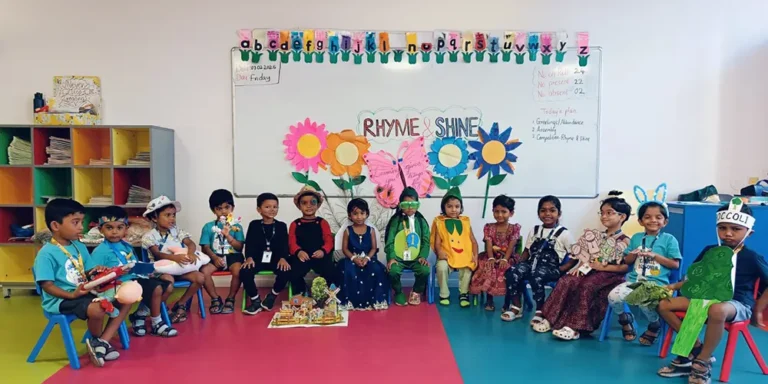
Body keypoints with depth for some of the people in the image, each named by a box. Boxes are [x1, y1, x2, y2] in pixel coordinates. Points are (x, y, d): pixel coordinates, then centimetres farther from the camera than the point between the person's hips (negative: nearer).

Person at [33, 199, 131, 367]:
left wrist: (96, 272, -7)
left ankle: (102, 342, -3)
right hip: (60, 299, -8)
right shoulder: (47, 253, -12)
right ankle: (97, 341, 0)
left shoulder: (80, 247, 12)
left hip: (85, 293, 8)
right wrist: (72, 294, -26)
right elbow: (46, 285, -15)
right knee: (97, 309, -34)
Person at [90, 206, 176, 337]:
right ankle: (156, 324, -2)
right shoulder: (100, 251, -10)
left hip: (135, 278, 9)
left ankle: (139, 315, 12)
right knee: (156, 289, -23)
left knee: (168, 286, 4)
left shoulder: (126, 246, 16)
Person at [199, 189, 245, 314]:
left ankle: (230, 299, -8)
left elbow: (239, 247, -1)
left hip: (232, 255, -1)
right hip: (215, 256, 1)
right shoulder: (208, 226, 7)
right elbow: (205, 247, 1)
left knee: (238, 271, -32)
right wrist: (215, 257, -18)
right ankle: (215, 299, -5)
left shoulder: (236, 226, 6)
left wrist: (228, 235, -15)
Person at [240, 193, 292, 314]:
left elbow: (284, 244, -1)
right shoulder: (254, 225, 9)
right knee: (244, 272, -28)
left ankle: (272, 296, 0)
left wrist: (283, 258, -21)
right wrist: (249, 257, -21)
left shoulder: (281, 225, 10)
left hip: (276, 259, 0)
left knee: (285, 272, -30)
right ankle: (256, 301, -8)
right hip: (258, 258, 0)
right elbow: (249, 243, -1)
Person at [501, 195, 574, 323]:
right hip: (532, 263, 4)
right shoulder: (534, 231, 16)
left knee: (536, 275, -37)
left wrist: (561, 269, -12)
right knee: (512, 271, -25)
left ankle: (540, 311, -16)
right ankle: (516, 307, -10)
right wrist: (519, 263, 1)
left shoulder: (563, 233, 3)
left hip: (551, 267, -4)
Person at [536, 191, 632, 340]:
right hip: (589, 270, 6)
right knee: (566, 281, -20)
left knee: (586, 286, -34)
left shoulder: (624, 241, -2)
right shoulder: (598, 236, 17)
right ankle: (550, 318, -18)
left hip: (609, 274, -6)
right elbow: (587, 255, 15)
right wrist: (580, 265, -5)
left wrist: (603, 267, -17)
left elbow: (625, 267, -12)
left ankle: (575, 326, -32)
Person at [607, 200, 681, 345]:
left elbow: (675, 264, -1)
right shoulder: (636, 238, 14)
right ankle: (626, 319, 13)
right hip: (634, 280, 4)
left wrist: (655, 255, -10)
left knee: (645, 302, -34)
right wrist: (634, 254, -4)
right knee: (613, 297, -21)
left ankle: (655, 325, 3)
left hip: (656, 283, -4)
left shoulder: (669, 239, 4)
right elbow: (627, 261, 18)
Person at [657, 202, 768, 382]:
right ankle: (696, 348, -4)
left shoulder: (752, 258, -5)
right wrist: (675, 286, 0)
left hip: (737, 304, -5)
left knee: (717, 310, -43)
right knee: (664, 305, -11)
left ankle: (702, 363, -26)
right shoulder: (709, 251, 7)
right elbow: (694, 277, 16)